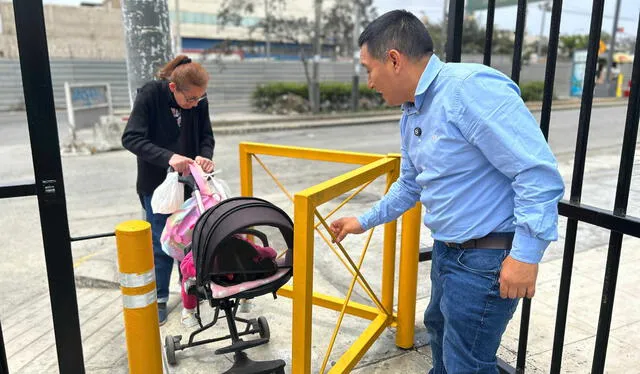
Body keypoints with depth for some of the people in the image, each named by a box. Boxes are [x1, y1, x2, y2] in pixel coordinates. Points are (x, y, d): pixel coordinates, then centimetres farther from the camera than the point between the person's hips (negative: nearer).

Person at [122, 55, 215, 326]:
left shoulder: (199, 102, -9)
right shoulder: (150, 95, -19)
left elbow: (206, 136, 1)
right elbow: (131, 138, -24)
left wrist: (205, 157, -22)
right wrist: (168, 157, -37)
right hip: (157, 185, -3)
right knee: (161, 243, 5)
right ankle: (159, 299, 22)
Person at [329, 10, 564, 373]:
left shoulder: (471, 87, -24)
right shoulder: (411, 115, 7)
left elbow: (539, 173, -26)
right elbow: (410, 186, 20)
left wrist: (526, 253, -25)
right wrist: (364, 221, 24)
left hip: (487, 258, -9)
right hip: (447, 249, 10)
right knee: (439, 327, 29)